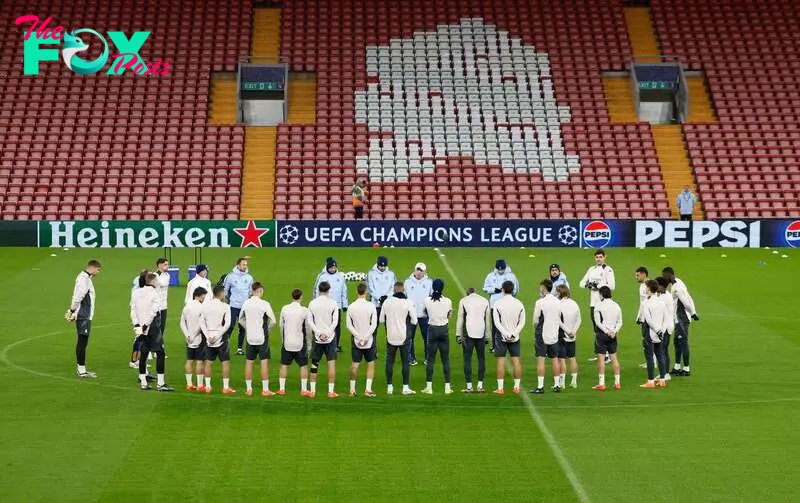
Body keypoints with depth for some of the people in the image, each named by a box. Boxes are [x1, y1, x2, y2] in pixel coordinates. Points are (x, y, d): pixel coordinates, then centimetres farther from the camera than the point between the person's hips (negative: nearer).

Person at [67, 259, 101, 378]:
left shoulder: (85, 278, 17)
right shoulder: (84, 278, -16)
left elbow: (77, 296, 19)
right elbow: (78, 297, -22)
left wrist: (72, 311, 15)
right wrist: (73, 312, -18)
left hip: (85, 316, 10)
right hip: (83, 316, -10)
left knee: (82, 342, 12)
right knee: (82, 342, -7)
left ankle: (81, 369, 17)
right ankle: (81, 371, -5)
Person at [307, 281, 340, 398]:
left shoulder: (312, 303, 1)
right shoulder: (333, 303, -4)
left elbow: (309, 321, -3)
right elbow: (335, 321, -8)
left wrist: (319, 333, -6)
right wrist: (327, 333, -9)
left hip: (317, 337, 2)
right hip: (330, 337, -2)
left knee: (314, 364, 9)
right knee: (331, 363, 1)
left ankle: (313, 391, 9)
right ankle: (331, 391, -3)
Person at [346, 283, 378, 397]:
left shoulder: (351, 307, -3)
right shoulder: (371, 306, -9)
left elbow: (349, 325, -4)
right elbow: (374, 324, -12)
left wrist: (358, 337, -6)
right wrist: (366, 337, -11)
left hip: (356, 340, 2)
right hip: (369, 341, -2)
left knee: (355, 365, 8)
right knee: (371, 364, 9)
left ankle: (352, 389, 10)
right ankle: (368, 389, 2)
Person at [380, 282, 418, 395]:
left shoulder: (387, 302, -3)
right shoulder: (408, 303, -9)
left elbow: (381, 320, 4)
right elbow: (414, 321, -6)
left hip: (391, 337, 2)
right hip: (404, 337, -2)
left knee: (389, 362, 9)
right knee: (405, 362, 4)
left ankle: (389, 387, 10)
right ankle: (405, 387, 3)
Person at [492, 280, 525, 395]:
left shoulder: (498, 303, -8)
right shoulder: (519, 303, 0)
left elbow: (497, 322, -12)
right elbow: (522, 322, -1)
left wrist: (505, 334, -13)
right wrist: (514, 333, -6)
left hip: (502, 337, -2)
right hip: (515, 337, 2)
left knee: (501, 361, 0)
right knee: (516, 360, 7)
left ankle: (500, 388, -1)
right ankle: (517, 387, 8)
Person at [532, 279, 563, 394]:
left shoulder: (539, 302, -14)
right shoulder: (558, 302, 4)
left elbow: (535, 320, -10)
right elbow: (560, 319, 9)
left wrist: (536, 329, 9)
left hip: (542, 334, -5)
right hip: (554, 335, 5)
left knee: (540, 359, -3)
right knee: (555, 360, 11)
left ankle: (540, 386, -6)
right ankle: (557, 385, 15)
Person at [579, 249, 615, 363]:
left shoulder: (608, 269, -3)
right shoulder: (592, 269, 18)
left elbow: (612, 285, -13)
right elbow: (581, 283, 18)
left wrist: (598, 286, -15)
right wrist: (588, 284, -4)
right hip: (593, 303, 7)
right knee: (596, 329, 12)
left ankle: (607, 355, -12)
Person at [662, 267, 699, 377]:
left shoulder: (676, 287, -20)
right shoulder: (678, 283, 13)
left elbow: (686, 302, -22)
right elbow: (689, 299, 16)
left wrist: (692, 314, -10)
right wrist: (693, 313, 13)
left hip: (682, 319, -11)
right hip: (679, 319, 11)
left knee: (683, 342, -5)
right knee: (677, 342, 15)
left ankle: (686, 369, -1)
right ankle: (677, 367, 22)